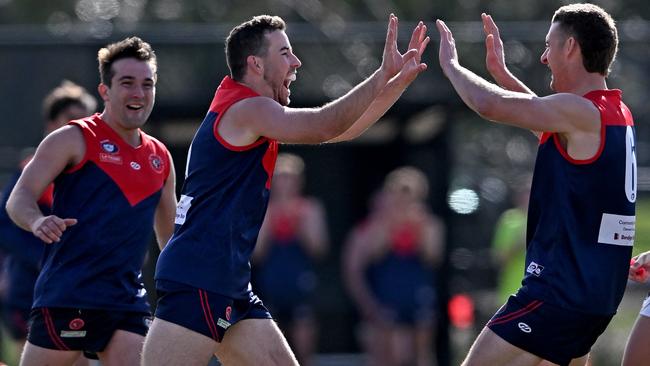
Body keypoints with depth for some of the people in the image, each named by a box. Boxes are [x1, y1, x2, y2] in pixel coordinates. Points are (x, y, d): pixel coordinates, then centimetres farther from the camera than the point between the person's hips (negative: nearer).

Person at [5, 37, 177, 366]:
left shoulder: (160, 158, 17)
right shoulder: (74, 140, -1)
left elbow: (170, 236, 28)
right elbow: (19, 199, -9)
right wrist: (37, 221, -31)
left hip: (128, 301, 5)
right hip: (67, 297, -5)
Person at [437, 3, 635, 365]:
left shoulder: (581, 113, -16)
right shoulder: (616, 114, 12)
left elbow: (489, 104, -20)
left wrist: (450, 64, -2)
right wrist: (501, 72, 32)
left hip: (561, 289, -10)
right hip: (598, 291, 10)